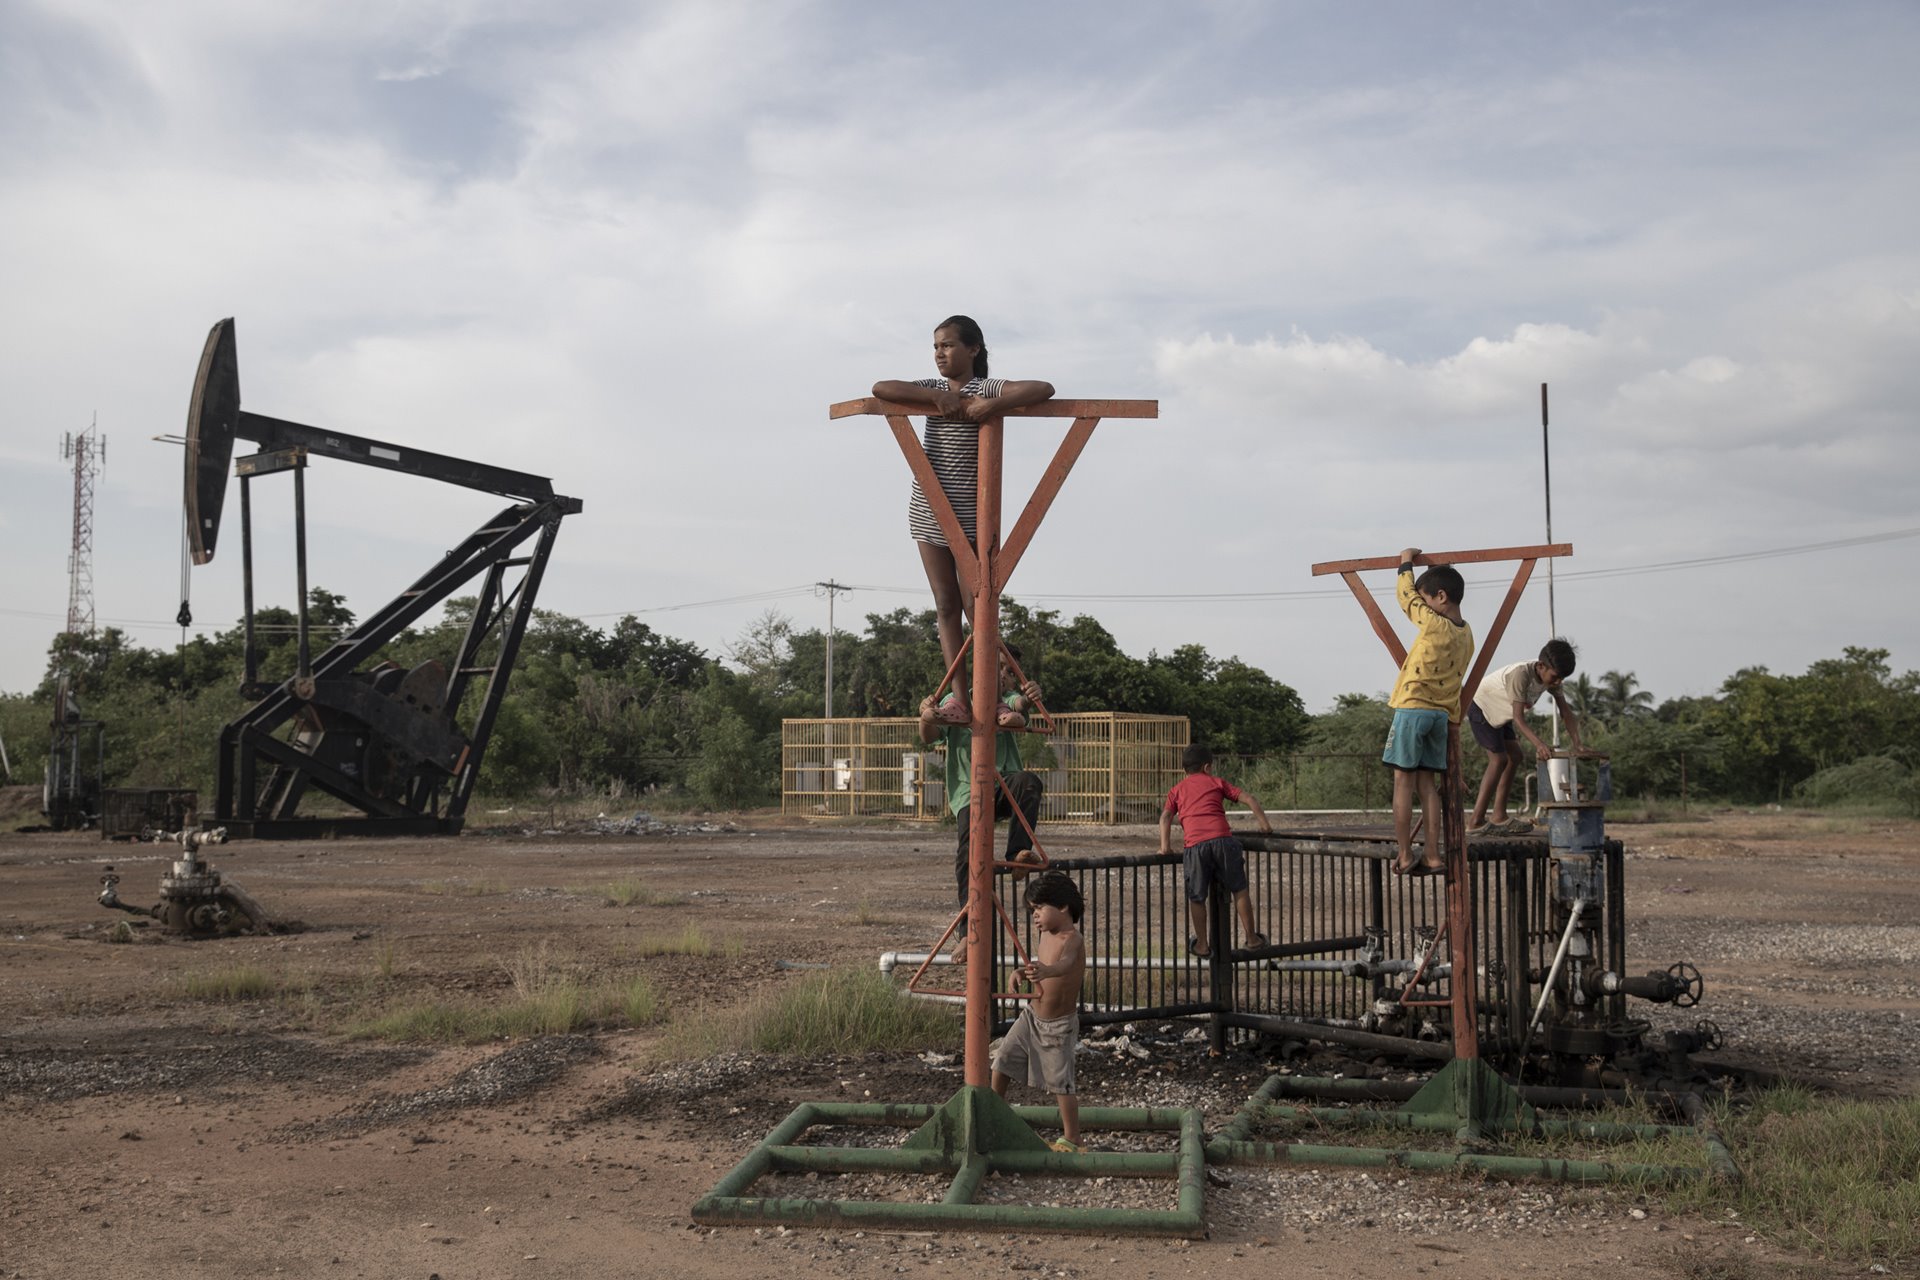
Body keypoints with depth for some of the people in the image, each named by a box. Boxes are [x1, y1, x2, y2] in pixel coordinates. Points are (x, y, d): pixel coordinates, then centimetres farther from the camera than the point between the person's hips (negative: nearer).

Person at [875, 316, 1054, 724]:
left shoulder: (988, 389, -1)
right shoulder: (932, 388, 11)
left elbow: (1044, 389, -15)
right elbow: (881, 389, -6)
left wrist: (991, 406, -24)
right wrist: (938, 397, -14)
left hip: (971, 513, -4)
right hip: (929, 511, 4)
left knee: (977, 606, -5)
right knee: (946, 607, 3)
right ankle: (959, 700, 4)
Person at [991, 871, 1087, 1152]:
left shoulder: (1071, 939, -25)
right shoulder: (1046, 933, -1)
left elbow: (1066, 962, -52)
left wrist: (1046, 970, -71)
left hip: (1058, 1025, -8)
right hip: (1032, 1015, 8)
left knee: (1061, 1082, -2)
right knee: (1003, 1060, 13)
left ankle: (1071, 1139, 14)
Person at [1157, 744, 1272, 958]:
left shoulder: (1177, 790, 24)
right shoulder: (1216, 783, 22)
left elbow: (1166, 816, 7)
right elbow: (1248, 799, 15)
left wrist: (1165, 845, 3)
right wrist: (1264, 824, 19)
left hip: (1195, 845, 0)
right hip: (1222, 840, 0)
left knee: (1196, 898, 11)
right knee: (1239, 890, 12)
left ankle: (1202, 946, 17)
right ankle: (1251, 938, 17)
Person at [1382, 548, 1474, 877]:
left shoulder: (1433, 624, -13)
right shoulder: (1465, 633, 9)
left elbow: (1405, 595, 0)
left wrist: (1406, 562, 16)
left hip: (1412, 708, -7)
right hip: (1442, 713, 7)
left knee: (1403, 781, -2)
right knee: (1428, 783, 9)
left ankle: (1404, 857, -3)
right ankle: (1433, 857, 6)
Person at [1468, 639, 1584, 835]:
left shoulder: (1550, 676, -11)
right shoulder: (1521, 674, -35)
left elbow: (1566, 712, -8)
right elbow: (1518, 718, -37)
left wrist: (1577, 744, -22)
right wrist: (1538, 743, -49)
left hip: (1499, 712, 9)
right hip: (1481, 706, -9)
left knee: (1514, 756, 4)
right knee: (1499, 759, -15)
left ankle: (1499, 818, 7)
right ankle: (1476, 823, -16)